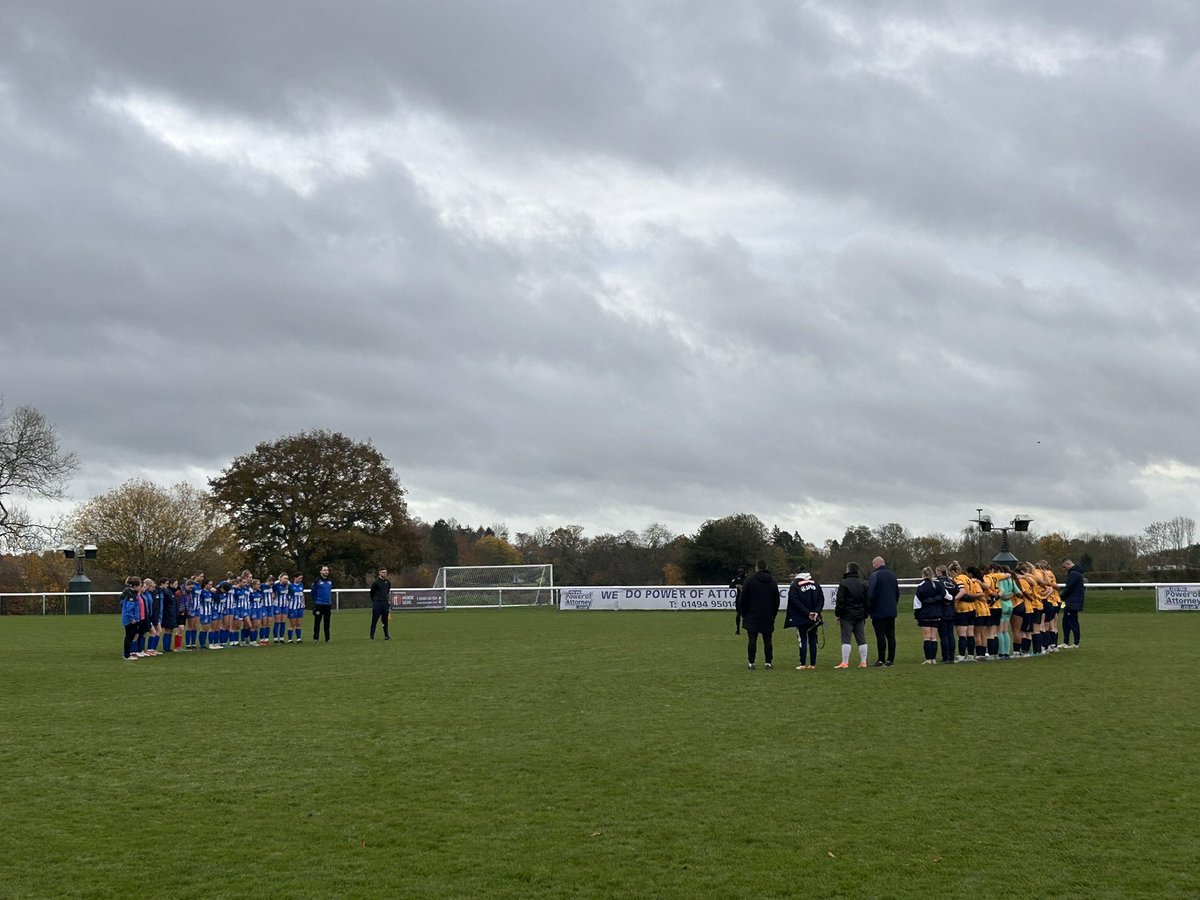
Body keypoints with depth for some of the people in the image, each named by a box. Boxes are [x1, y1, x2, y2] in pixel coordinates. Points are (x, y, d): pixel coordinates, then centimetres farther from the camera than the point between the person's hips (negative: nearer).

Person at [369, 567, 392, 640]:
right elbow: (372, 593, 3)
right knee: (374, 620, -2)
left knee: (385, 620, 7)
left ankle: (386, 636, 11)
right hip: (377, 603, -5)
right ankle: (372, 636, 1)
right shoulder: (376, 582, -6)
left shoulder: (388, 583, 9)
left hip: (385, 603, 5)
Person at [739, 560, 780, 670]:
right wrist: (773, 614, 18)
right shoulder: (772, 582, 7)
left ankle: (751, 662, -1)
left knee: (752, 640, -1)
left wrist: (744, 614, 5)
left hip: (752, 616, -2)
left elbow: (743, 600, -4)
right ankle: (768, 662, 3)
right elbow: (777, 600, 11)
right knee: (767, 640, 5)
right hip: (768, 617, 2)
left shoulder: (749, 581, -5)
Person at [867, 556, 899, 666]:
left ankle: (881, 660, -4)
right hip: (892, 611, 7)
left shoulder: (874, 576, -12)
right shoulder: (892, 575, 12)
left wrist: (869, 608, -5)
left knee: (880, 636, -4)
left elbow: (870, 595, -17)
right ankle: (890, 659, 9)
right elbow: (897, 592, 19)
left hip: (879, 612, -7)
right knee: (891, 635, 8)